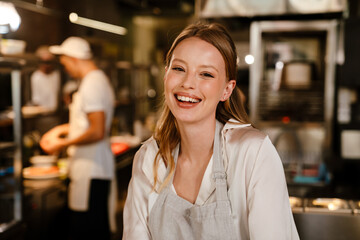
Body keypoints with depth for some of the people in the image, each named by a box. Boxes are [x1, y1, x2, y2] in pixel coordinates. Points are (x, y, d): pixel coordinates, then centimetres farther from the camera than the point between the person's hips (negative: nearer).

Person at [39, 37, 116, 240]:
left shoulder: (92, 85, -16)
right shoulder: (99, 80, 16)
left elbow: (97, 132, -22)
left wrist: (63, 144, -12)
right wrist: (61, 129, 22)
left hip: (90, 172, -10)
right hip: (95, 169, 10)